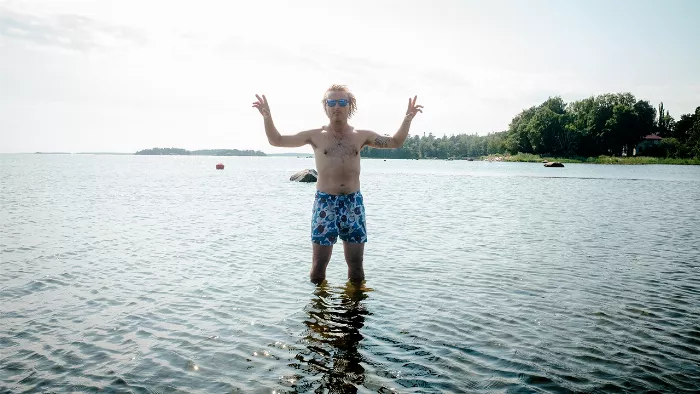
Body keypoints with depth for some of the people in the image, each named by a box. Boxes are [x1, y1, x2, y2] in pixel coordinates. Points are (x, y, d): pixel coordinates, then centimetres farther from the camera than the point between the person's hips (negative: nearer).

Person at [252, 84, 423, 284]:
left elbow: (395, 142, 17)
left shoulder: (362, 136, 6)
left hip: (353, 203, 2)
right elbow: (276, 140, 5)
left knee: (356, 264, 9)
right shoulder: (315, 136, 1)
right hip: (325, 203, -2)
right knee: (319, 264, 2)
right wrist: (267, 117, -11)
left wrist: (408, 118, 5)